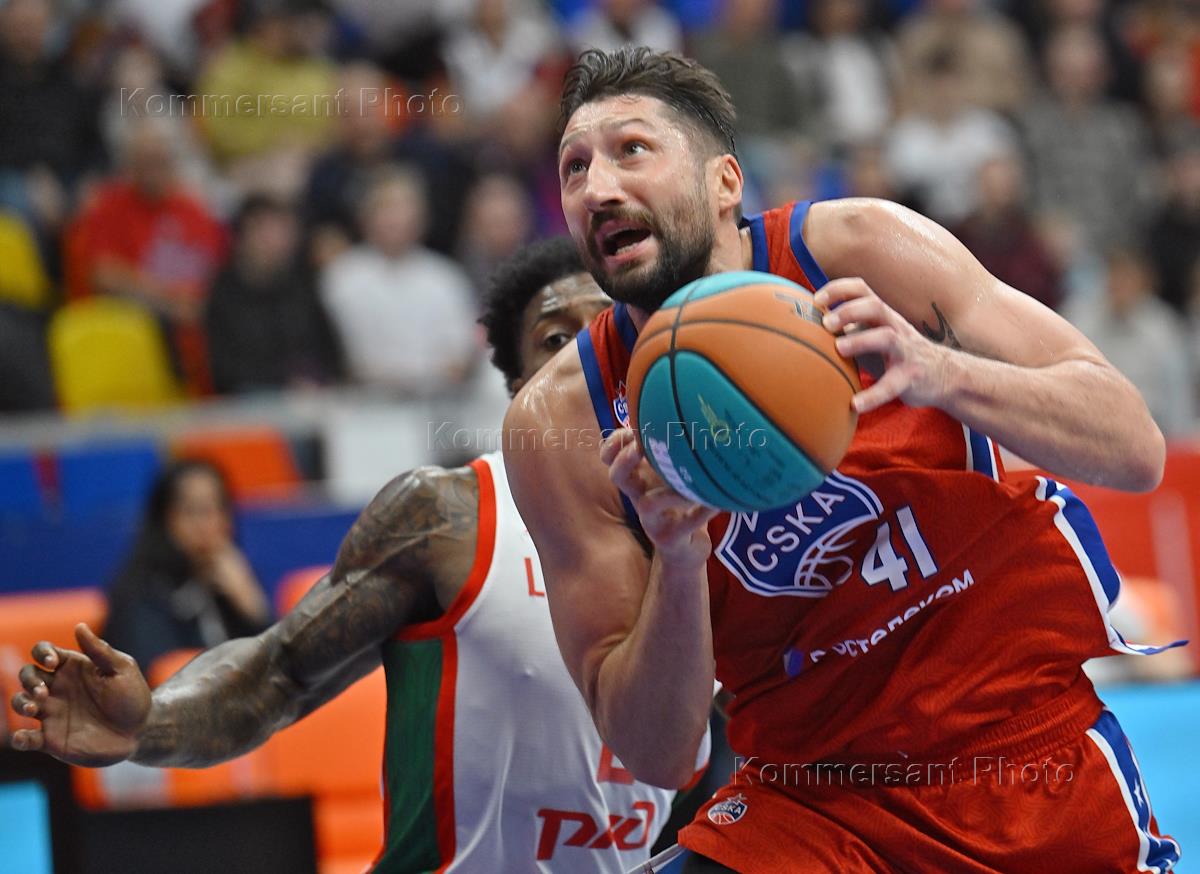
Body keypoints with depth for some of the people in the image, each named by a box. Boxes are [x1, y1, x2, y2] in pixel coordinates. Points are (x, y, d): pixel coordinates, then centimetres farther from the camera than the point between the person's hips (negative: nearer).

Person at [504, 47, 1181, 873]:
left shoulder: (859, 249, -11)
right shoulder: (561, 424, -9)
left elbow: (1136, 450, -14)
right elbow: (657, 757, -10)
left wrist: (941, 374, -32)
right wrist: (675, 563, -29)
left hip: (1031, 749, -1)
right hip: (814, 799, 1)